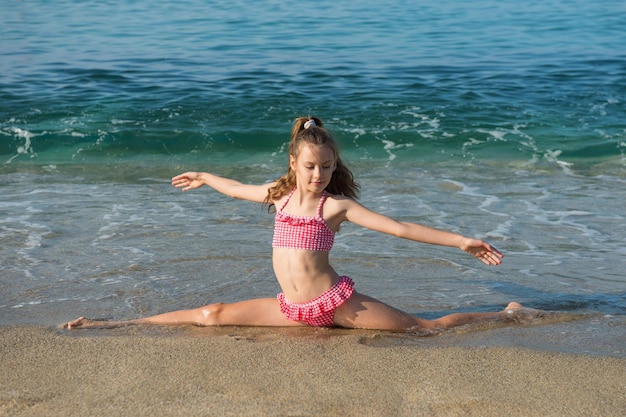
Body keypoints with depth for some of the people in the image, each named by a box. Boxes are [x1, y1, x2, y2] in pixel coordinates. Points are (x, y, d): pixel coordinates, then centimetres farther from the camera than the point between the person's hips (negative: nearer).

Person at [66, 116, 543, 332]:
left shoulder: (336, 205, -8)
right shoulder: (280, 194, 7)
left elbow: (399, 227, -13)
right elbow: (239, 189, 28)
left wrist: (460, 240, -19)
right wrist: (204, 178, 44)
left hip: (336, 302, -4)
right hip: (295, 307, 5)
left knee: (426, 327, -5)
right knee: (213, 315, 0)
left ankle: (509, 315, 9)